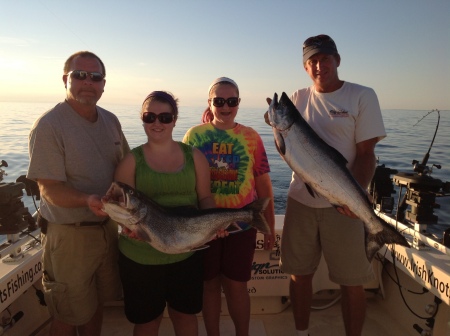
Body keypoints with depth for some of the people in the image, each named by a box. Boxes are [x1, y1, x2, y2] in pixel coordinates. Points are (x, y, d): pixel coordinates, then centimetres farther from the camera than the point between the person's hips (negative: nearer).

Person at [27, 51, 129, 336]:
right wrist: (87, 200, -38)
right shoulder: (49, 126, -16)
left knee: (97, 304, 23)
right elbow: (50, 189, -20)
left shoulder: (111, 121, 3)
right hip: (69, 234, -6)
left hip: (108, 227, 6)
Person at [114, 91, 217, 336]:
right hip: (140, 256, -1)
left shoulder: (194, 156, 0)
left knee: (186, 314, 19)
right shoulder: (131, 160, -3)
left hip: (187, 252, 1)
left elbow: (205, 197, 3)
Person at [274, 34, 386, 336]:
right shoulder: (299, 99, 7)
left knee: (352, 283, 8)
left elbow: (366, 154, -8)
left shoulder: (362, 96, -3)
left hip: (342, 204, -3)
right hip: (300, 200, 4)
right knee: (300, 274, 14)